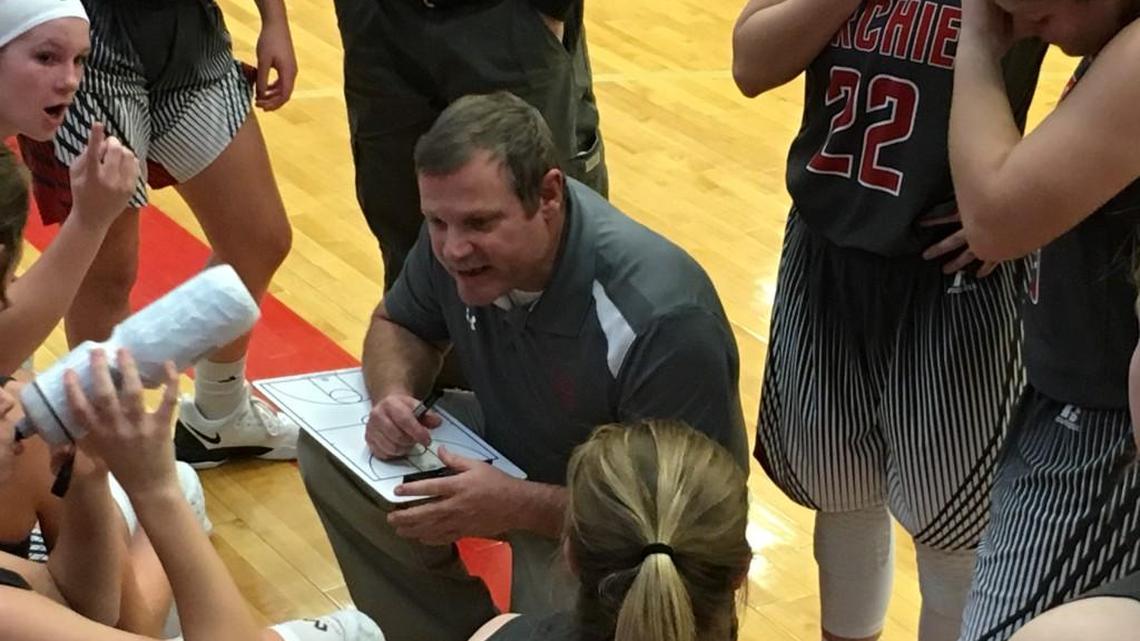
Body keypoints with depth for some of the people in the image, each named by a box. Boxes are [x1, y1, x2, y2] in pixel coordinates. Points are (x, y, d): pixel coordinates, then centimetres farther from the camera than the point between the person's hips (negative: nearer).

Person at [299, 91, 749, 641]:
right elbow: (399, 324, 6)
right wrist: (394, 394, -19)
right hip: (508, 447, 7)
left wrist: (516, 508, -36)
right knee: (329, 450, -8)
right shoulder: (457, 231, -16)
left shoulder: (661, 321, -36)